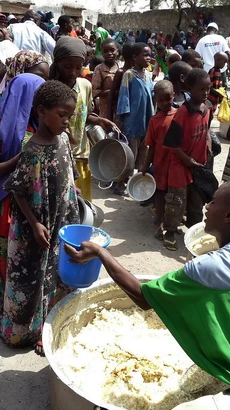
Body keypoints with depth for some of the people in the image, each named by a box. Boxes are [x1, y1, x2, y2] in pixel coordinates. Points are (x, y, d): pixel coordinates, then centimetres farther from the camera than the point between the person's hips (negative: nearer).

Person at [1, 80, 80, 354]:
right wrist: (35, 224, -21)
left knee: (57, 273, 19)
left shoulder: (63, 138, -2)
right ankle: (31, 330, 32)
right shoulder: (33, 152, -24)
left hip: (62, 221, 7)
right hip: (37, 227, -7)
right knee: (35, 278, 9)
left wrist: (73, 198, 10)